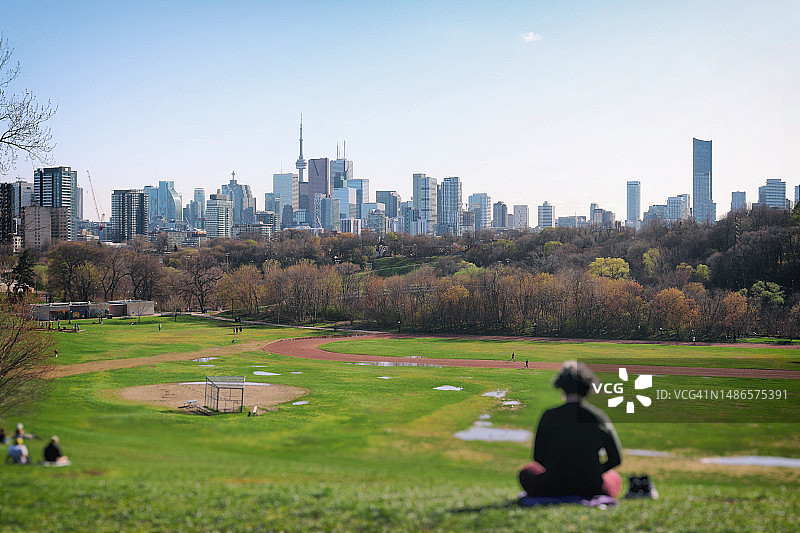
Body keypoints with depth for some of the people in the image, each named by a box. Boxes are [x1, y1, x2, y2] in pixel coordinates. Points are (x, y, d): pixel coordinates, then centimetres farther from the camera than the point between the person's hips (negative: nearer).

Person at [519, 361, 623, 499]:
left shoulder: (549, 416, -4)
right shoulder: (598, 416, -1)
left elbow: (538, 457, 2)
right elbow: (616, 459, 2)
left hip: (554, 488, -1)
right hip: (590, 490, 1)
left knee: (526, 472, 30)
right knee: (614, 478, 35)